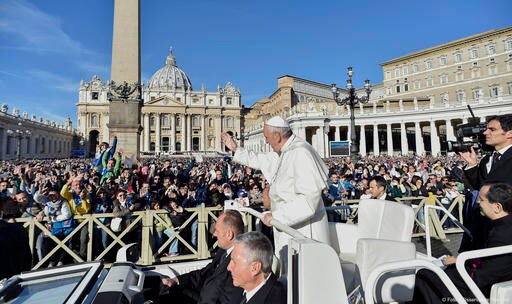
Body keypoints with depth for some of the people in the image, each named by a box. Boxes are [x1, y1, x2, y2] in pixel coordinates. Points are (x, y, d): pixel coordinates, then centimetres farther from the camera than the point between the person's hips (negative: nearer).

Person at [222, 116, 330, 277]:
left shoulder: (301, 154, -23)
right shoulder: (284, 152, 7)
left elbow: (309, 199, -29)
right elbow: (263, 160, 27)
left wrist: (277, 216, -23)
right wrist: (236, 149, 30)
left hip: (303, 230, -10)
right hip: (288, 226, 10)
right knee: (287, 273, 20)